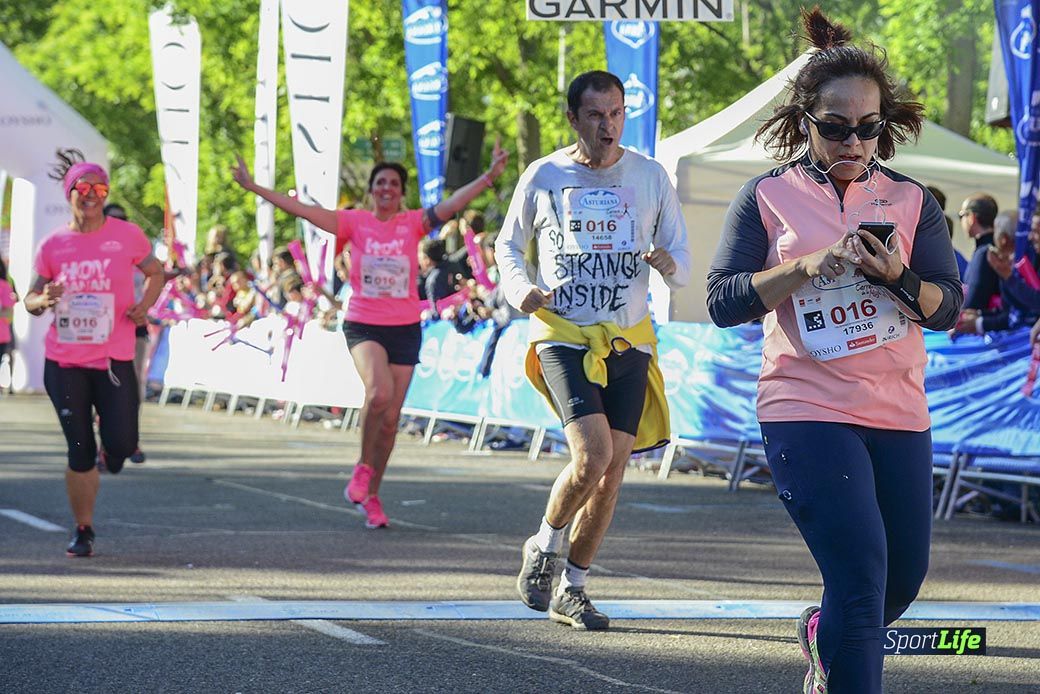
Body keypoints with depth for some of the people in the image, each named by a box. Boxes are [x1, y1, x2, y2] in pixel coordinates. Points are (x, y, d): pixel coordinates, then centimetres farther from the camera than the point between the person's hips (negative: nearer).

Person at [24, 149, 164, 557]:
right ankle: (83, 531, 16)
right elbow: (31, 300, 10)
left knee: (121, 444, -10)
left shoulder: (127, 236, 0)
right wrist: (43, 300, -14)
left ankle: (110, 453, 29)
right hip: (64, 361, 1)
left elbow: (155, 272, 15)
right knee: (80, 453, 1)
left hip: (114, 359, -1)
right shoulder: (53, 245, 3)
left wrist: (144, 305, -4)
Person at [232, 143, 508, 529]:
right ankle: (363, 466, -5)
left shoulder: (413, 223, 3)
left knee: (390, 419, 4)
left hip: (404, 328, 2)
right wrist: (254, 187, -6)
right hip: (363, 325, -2)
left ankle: (371, 496, 19)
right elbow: (302, 209, -1)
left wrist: (490, 176, -21)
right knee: (379, 392, -29)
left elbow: (453, 203, -7)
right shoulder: (355, 222, 1)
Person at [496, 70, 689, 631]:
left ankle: (571, 591, 16)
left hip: (629, 342, 3)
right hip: (563, 337, -3)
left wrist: (669, 263, -14)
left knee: (612, 472, 1)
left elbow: (682, 262, 10)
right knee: (592, 457, -19)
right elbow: (507, 244, 14)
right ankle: (543, 546, 9)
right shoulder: (543, 177, 1)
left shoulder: (651, 177, 5)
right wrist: (521, 289, -7)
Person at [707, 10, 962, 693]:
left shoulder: (911, 200, 7)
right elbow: (724, 301, -5)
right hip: (806, 410, -4)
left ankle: (823, 636, 45)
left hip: (900, 416, 4)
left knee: (904, 580, 14)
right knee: (862, 575, -16)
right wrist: (806, 266, -18)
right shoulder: (768, 196, 1)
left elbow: (949, 306, 3)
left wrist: (899, 280, -18)